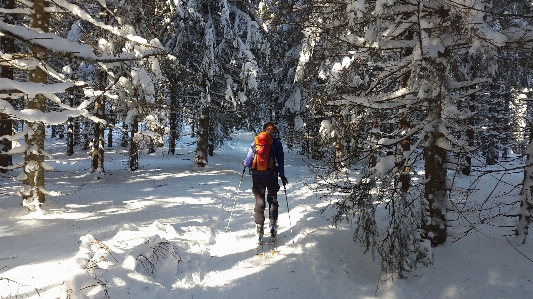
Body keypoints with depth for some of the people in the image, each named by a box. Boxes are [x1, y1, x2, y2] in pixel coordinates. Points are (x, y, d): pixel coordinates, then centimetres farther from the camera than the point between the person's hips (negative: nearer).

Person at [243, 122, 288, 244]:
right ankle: (273, 229, 11)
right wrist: (282, 175, 3)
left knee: (259, 202, 9)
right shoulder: (276, 142, -1)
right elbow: (280, 160, -3)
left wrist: (245, 163, 21)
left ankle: (259, 230, 4)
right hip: (271, 176, -1)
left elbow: (249, 160, -1)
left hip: (257, 177, 1)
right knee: (273, 201, 14)